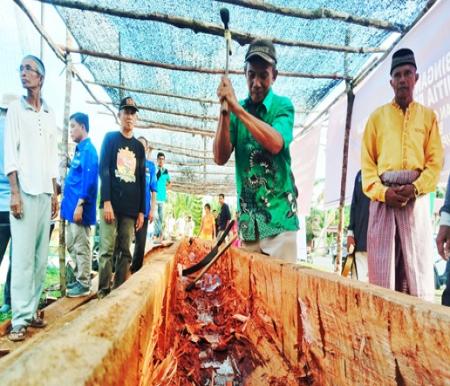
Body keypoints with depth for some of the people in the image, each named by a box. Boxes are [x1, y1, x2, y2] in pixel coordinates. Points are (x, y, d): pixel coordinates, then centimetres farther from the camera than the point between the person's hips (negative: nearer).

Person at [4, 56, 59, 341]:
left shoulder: (50, 115, 16)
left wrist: (55, 194, 10)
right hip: (25, 191, -4)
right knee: (23, 256, -7)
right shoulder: (16, 108, 4)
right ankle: (20, 318, -1)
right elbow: (10, 152, -3)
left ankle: (32, 310, 14)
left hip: (45, 193, 4)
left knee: (41, 256, 5)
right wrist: (14, 192, -12)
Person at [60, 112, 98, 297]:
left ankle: (84, 284, 7)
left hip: (79, 207, -10)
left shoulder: (88, 149, -11)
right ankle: (78, 278, 26)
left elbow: (88, 179, -19)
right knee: (72, 246, 16)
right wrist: (68, 203, 19)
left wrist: (80, 204, -23)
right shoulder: (79, 149, 18)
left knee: (81, 247, -2)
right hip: (72, 206, 10)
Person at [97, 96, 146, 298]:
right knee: (107, 249, -5)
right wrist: (106, 201, -13)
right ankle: (104, 290, 2)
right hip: (111, 204, -3)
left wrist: (141, 211, 8)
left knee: (124, 251, 4)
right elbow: (103, 170, -2)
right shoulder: (110, 138, 7)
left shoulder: (139, 147, 16)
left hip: (131, 208, 3)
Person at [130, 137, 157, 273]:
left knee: (141, 242, 8)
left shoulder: (150, 166, 6)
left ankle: (136, 270, 22)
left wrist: (152, 209, 1)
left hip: (144, 209, 1)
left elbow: (153, 189, 6)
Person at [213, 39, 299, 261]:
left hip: (279, 215, -3)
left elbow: (275, 144, -21)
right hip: (248, 218, 3)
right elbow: (220, 158, -3)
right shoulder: (236, 110, 8)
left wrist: (237, 108, -20)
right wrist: (225, 111, -13)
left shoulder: (282, 106, 0)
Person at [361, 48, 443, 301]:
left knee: (418, 264, -1)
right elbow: (367, 161, 6)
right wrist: (382, 191, -10)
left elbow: (436, 161, 6)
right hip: (383, 197, 0)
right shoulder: (378, 116, 14)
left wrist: (415, 188, -12)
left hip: (416, 196, 0)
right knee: (382, 266, -1)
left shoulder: (428, 116, 14)